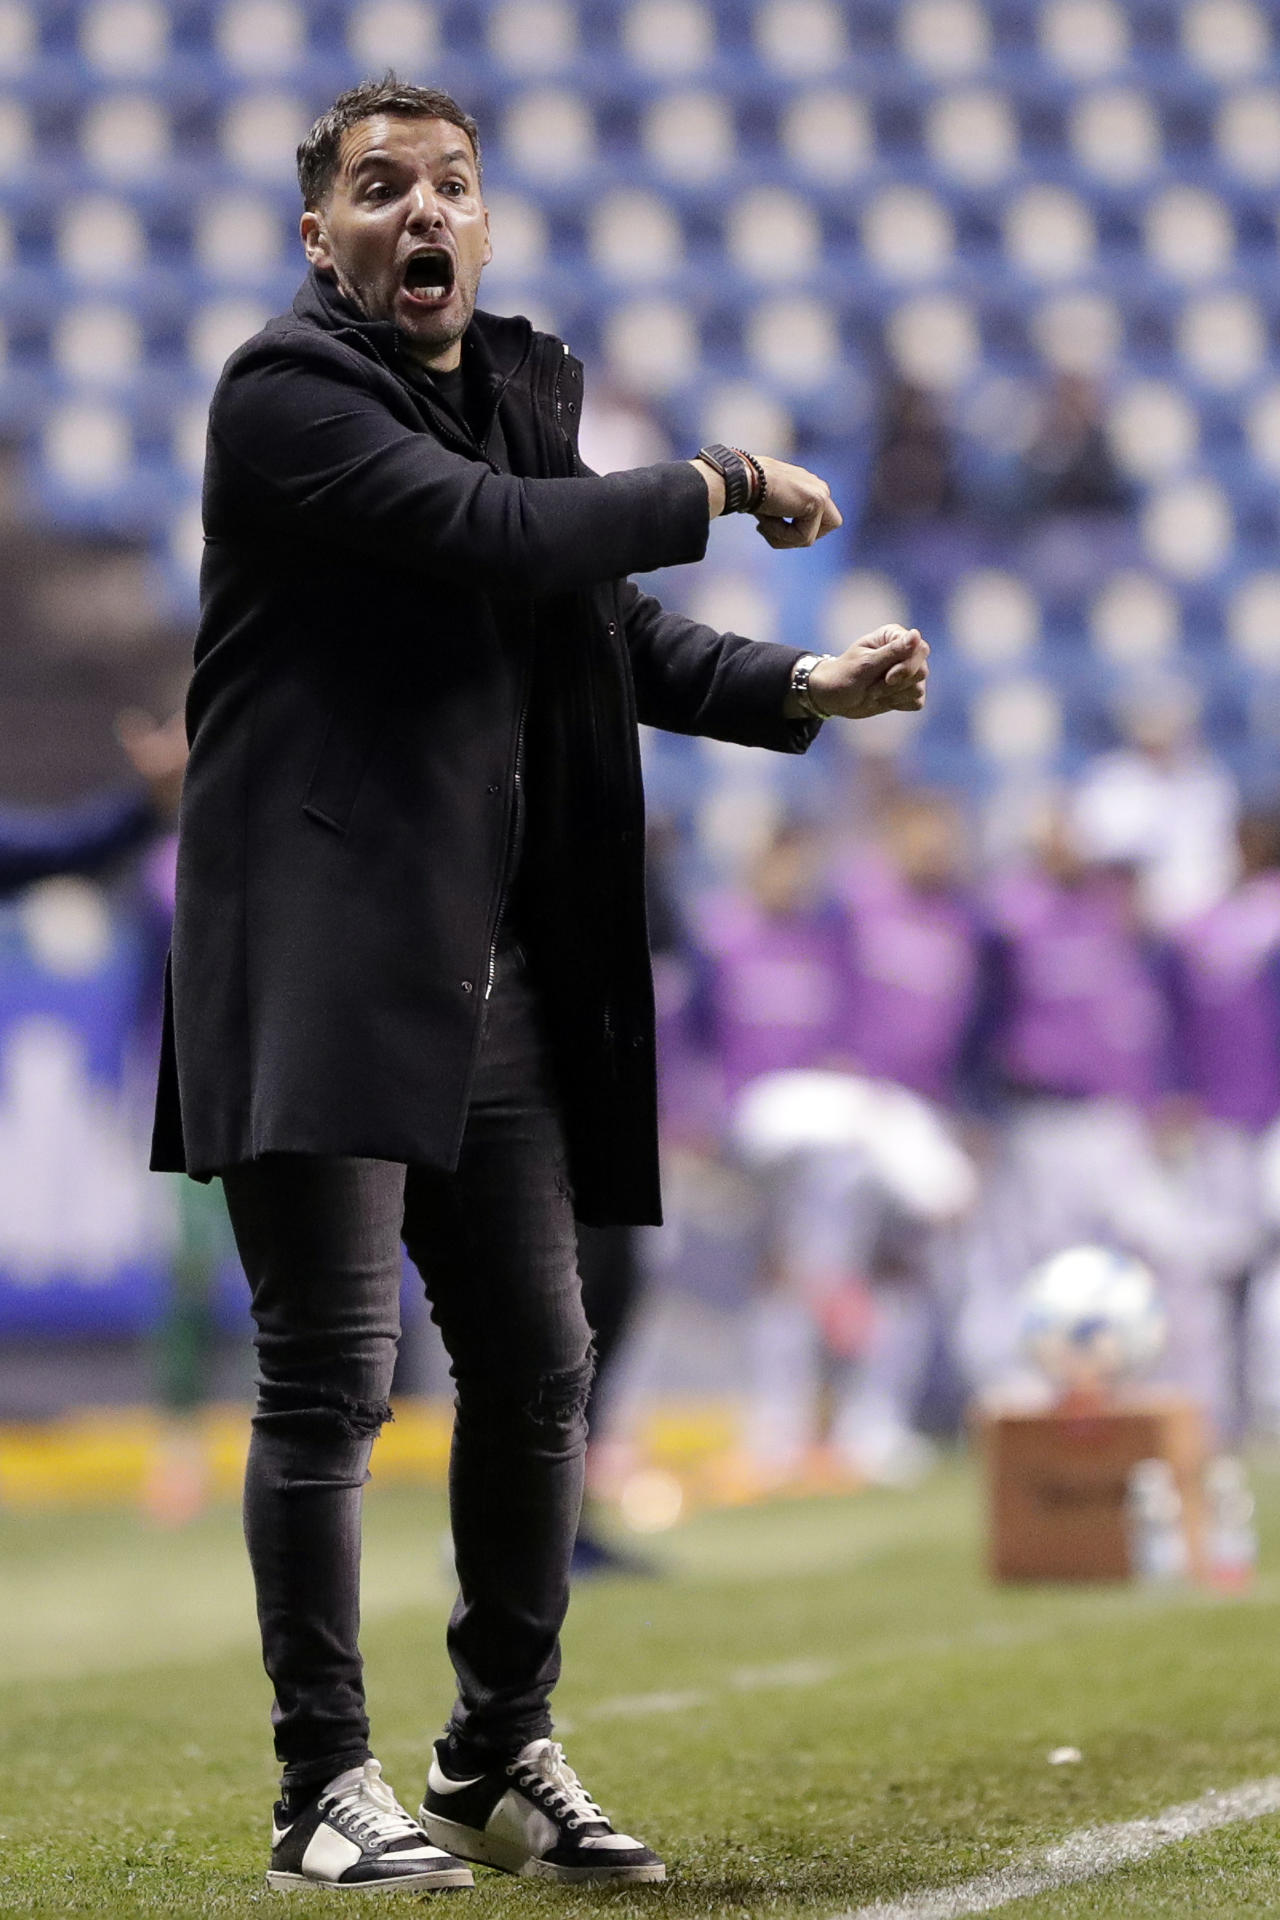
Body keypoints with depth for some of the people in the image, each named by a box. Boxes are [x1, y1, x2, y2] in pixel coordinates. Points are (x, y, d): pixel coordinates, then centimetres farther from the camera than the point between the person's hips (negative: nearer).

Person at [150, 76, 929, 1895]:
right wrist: (723, 487, -9)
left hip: (498, 976, 7)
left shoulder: (521, 389, 18)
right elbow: (493, 533, -20)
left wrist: (801, 687, 4)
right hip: (323, 963, -7)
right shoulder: (285, 388, -7)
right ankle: (327, 1789, 1)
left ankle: (505, 1758, 23)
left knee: (537, 1371, 10)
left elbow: (610, 631, 20)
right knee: (332, 1375, -7)